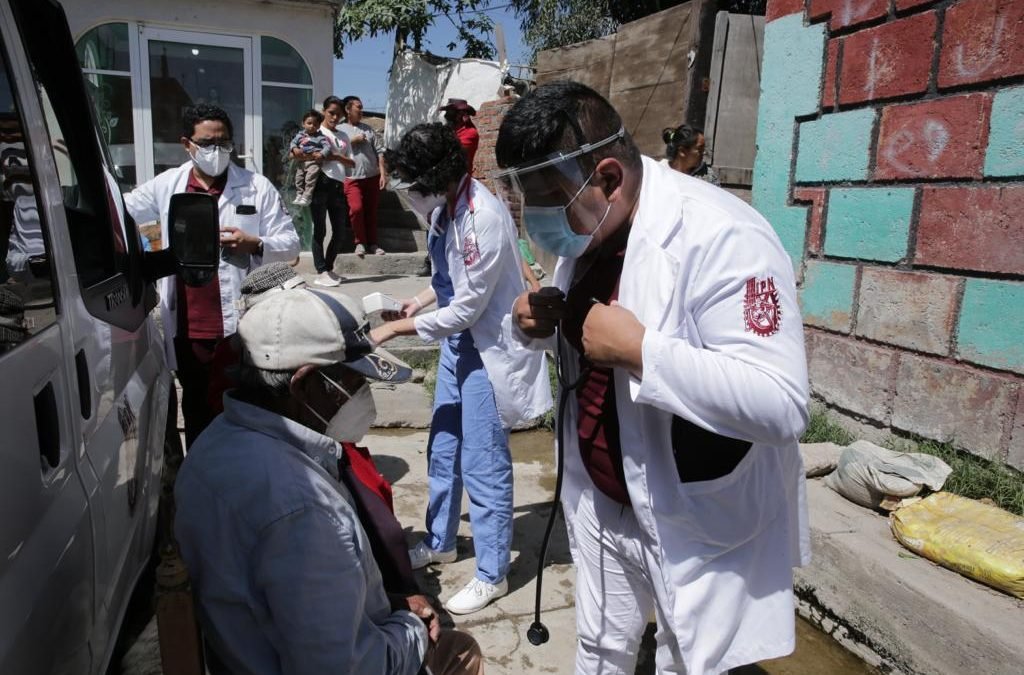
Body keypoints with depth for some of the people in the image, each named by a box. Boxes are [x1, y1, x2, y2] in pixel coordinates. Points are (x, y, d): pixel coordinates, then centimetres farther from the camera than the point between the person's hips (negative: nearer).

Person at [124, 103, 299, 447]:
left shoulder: (257, 187, -1)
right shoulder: (166, 185, 6)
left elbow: (290, 244, -1)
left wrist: (255, 244, -18)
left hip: (243, 327, -3)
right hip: (188, 330, 3)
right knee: (197, 411, 17)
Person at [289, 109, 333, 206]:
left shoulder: (320, 137, -3)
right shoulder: (300, 135, 12)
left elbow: (327, 146, -11)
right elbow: (293, 142, 13)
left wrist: (322, 154, -28)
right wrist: (295, 149, -10)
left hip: (314, 162, -6)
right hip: (302, 161, 6)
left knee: (310, 178, -17)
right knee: (299, 178, 9)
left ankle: (307, 197, -13)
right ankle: (299, 195, 21)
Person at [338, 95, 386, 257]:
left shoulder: (368, 128, 12)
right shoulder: (339, 129, 3)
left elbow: (379, 151, 9)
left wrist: (383, 173, 0)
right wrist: (352, 141, -9)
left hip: (372, 176, 4)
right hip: (352, 178, -3)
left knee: (371, 211, 6)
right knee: (356, 208, -19)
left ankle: (372, 243, 17)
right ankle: (360, 242, -2)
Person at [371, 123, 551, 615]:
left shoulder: (483, 218, -27)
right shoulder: (443, 207, -1)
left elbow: (465, 310, -23)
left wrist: (395, 328, -15)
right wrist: (416, 301, 3)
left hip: (487, 347, -9)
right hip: (458, 341, 9)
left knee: (483, 464, 1)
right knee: (442, 449, 20)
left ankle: (492, 575, 20)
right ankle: (439, 542, 41)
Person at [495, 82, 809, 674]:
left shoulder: (721, 239, -27)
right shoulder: (584, 226, -2)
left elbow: (783, 406, -32)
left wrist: (638, 349, -34)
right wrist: (537, 322, -7)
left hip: (701, 525, -7)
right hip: (602, 502, 7)